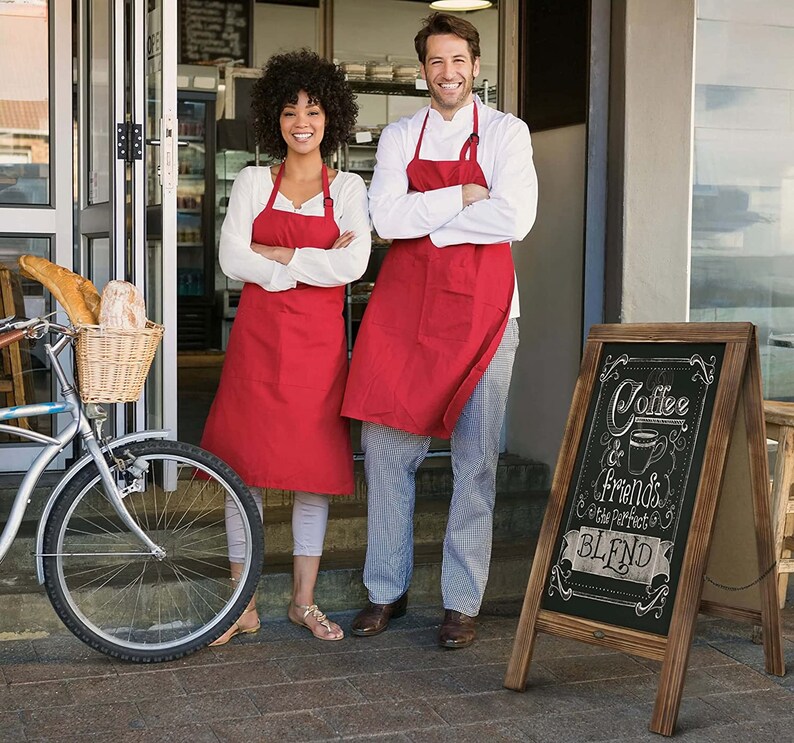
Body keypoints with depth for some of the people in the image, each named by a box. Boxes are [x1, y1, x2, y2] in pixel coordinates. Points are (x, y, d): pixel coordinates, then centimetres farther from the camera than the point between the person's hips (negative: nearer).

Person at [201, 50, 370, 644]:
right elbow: (232, 259, -6)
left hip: (319, 342, 0)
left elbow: (352, 266, -10)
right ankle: (243, 606, 12)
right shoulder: (253, 183, 8)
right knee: (245, 467, 0)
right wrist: (315, 264, -10)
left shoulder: (348, 189, 6)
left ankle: (304, 600, 19)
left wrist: (276, 253, -10)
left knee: (316, 468, 5)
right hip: (257, 338, 0)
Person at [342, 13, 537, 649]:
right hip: (403, 307, 3)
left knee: (475, 459, 0)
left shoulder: (506, 132, 3)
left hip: (482, 309, -2)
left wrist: (424, 217, -8)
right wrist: (463, 198, -10)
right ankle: (387, 591, 18)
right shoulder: (399, 137, 10)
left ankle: (463, 602, 11)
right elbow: (387, 217, -5)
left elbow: (515, 219, -13)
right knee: (385, 445, 4)